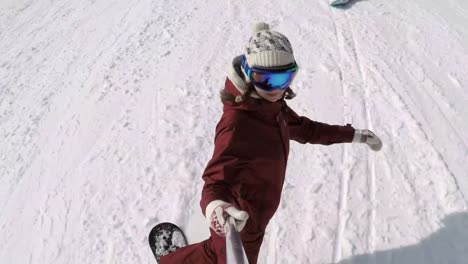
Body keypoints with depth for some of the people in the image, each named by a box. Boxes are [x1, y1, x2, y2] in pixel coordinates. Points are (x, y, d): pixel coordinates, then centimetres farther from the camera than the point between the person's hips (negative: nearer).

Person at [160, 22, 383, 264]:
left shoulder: (272, 107, -7)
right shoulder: (237, 123, -35)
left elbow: (303, 128, 9)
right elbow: (220, 173, -47)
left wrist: (351, 135, 13)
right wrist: (214, 203, -69)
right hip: (238, 222, -8)